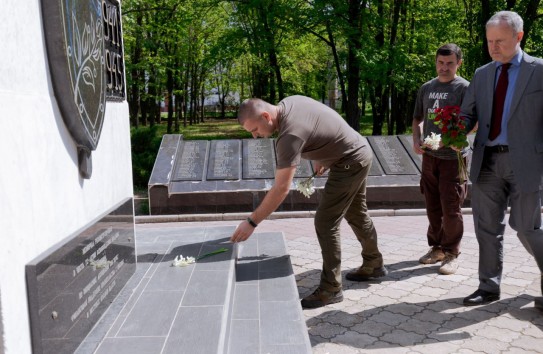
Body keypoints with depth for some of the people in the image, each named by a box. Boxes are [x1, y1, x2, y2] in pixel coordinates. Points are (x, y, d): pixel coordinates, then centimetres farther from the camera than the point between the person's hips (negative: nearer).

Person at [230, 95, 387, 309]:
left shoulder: (290, 134, -32)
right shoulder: (289, 102, -5)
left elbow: (281, 189, -34)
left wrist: (252, 222, -30)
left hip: (350, 163, -10)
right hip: (359, 152, 10)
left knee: (325, 223, -9)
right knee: (356, 214, 23)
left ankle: (331, 289, 1)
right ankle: (374, 264, 42)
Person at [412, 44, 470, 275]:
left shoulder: (464, 88, -5)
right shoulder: (426, 88, 11)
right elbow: (418, 119, 20)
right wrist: (416, 140, 2)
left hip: (453, 157, -5)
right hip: (429, 156, 5)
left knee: (451, 208, -2)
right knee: (432, 207, 12)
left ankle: (452, 253, 12)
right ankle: (436, 247, 25)